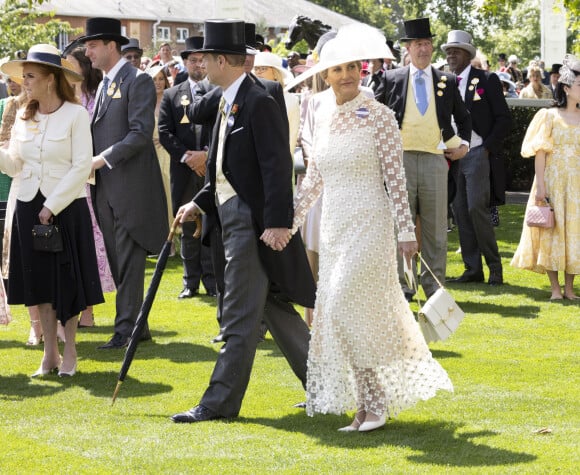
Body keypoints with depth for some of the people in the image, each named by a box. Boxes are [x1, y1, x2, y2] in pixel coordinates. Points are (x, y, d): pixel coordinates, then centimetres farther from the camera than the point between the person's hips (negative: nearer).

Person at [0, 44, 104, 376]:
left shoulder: (75, 114, -9)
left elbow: (82, 167, -12)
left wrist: (52, 206, -15)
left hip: (66, 208, -5)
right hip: (30, 207, 5)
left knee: (67, 280, 2)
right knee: (40, 280, 8)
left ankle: (69, 352, 12)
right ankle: (50, 352, 16)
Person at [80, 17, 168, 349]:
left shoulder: (137, 81, -8)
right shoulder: (103, 84, 18)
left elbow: (141, 132, -17)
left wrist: (103, 158, -19)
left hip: (130, 185, -9)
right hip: (106, 188, 9)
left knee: (128, 261, -6)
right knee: (117, 260, 10)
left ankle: (127, 328, -4)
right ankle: (137, 326, 17)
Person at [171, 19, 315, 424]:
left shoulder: (259, 103, -15)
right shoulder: (229, 103, 14)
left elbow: (278, 166, -20)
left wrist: (277, 222, -25)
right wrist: (200, 203, 14)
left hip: (254, 221, -10)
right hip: (234, 219, 10)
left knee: (240, 316, -4)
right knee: (275, 309, 14)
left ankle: (221, 402, 0)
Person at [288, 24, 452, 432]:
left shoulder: (379, 116, -8)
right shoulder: (324, 117, 10)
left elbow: (396, 176, -9)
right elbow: (314, 176, 17)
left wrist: (407, 230, -11)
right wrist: (290, 220, 17)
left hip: (368, 226, -6)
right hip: (333, 228, 6)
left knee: (347, 311, -14)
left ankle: (372, 404, -5)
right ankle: (378, 399, 18)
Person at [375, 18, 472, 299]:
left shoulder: (447, 81, 10)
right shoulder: (391, 79, 6)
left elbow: (463, 117, 22)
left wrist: (464, 144, 11)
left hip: (435, 158, 1)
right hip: (402, 158, -1)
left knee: (436, 226, 3)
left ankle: (434, 285, 10)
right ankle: (402, 284, 7)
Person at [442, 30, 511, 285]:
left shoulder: (487, 80, -1)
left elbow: (504, 119, -3)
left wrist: (488, 147, -10)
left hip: (478, 155, -5)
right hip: (453, 157, 5)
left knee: (476, 209, -13)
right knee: (460, 213, 4)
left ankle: (495, 267, -3)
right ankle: (472, 269, 10)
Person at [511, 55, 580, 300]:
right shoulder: (550, 116, -1)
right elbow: (540, 152, -4)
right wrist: (540, 185, -12)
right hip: (553, 180, -3)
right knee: (552, 231, -3)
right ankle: (555, 287, 3)